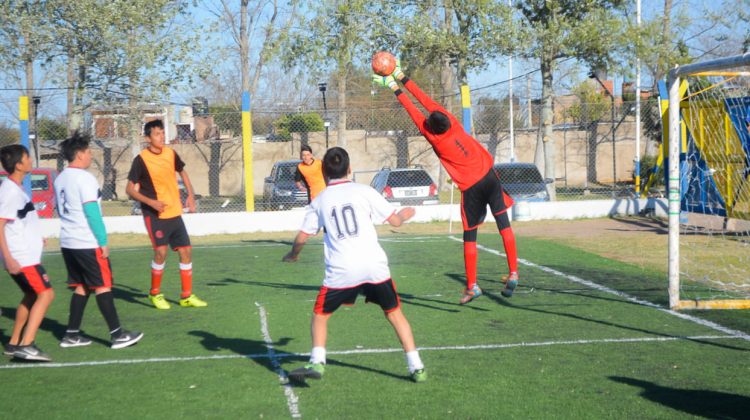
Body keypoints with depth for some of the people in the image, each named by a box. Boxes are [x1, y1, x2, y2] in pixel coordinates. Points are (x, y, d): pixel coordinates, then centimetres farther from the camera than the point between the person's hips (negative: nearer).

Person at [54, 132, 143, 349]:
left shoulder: (60, 179, 12)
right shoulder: (84, 178, -14)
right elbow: (92, 212, -17)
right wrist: (103, 242, -13)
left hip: (67, 242, 8)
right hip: (88, 243, -8)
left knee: (81, 287, 14)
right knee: (103, 286, -4)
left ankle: (71, 335, 14)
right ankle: (117, 335, -3)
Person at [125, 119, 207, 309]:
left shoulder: (171, 154, 4)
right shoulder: (141, 160, -11)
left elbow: (182, 172, 23)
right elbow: (130, 189, -8)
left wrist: (190, 195, 11)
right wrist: (150, 201, -21)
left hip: (175, 213, 6)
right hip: (154, 215, -6)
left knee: (186, 251, 3)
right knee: (161, 251, -15)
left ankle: (187, 296, 15)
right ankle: (155, 293, 7)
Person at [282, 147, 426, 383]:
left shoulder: (319, 201, 8)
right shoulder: (364, 191, 5)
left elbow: (302, 237, 8)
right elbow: (395, 220, 8)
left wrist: (292, 255, 29)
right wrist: (405, 214, 31)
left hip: (341, 270, -1)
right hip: (375, 265, 1)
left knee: (320, 315, 17)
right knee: (394, 313, 15)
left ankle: (317, 363, 1)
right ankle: (416, 367, 12)